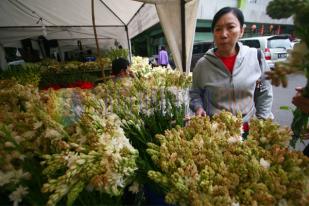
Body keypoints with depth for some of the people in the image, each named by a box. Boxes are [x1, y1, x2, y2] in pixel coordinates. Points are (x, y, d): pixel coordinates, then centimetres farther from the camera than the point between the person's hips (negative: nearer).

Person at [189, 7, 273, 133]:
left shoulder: (256, 56, -7)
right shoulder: (202, 64, -11)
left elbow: (264, 92, 4)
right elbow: (195, 93, 1)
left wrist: (262, 121, 3)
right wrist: (198, 108, -17)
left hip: (248, 128, 2)